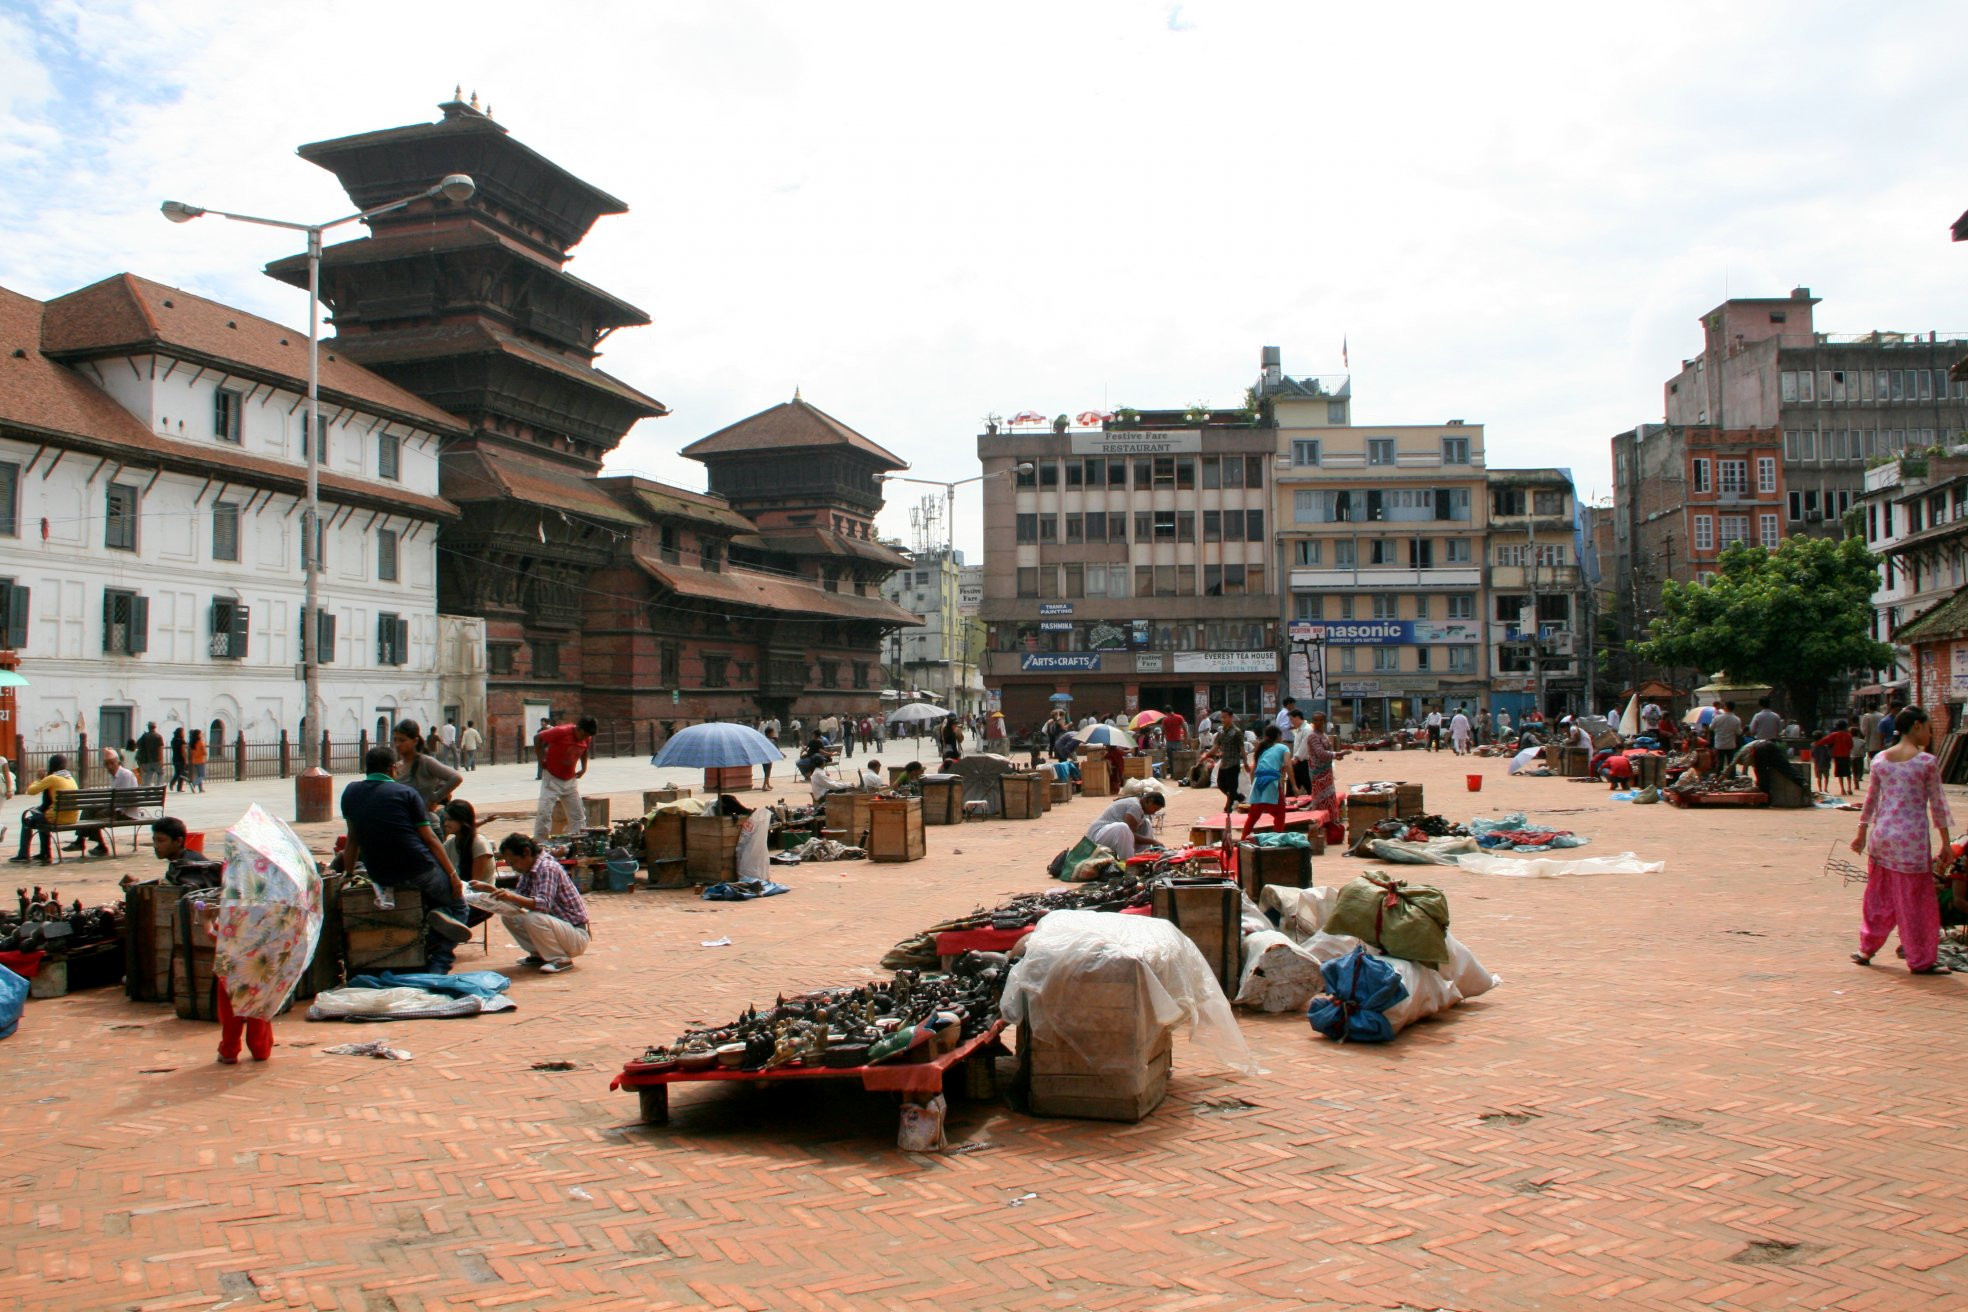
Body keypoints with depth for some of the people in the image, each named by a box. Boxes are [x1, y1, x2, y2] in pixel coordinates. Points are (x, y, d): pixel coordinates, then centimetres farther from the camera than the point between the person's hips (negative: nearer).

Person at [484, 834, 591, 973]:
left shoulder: (548, 868, -20)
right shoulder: (529, 870, 7)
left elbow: (544, 904, -32)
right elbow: (520, 899, 11)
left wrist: (512, 897, -43)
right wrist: (495, 890, -3)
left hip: (577, 934, -9)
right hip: (557, 925, 9)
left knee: (532, 919, -33)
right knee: (507, 916, 2)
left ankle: (561, 959, -14)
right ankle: (539, 955, 11)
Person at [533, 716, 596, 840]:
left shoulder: (587, 738, -4)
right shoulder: (561, 732, -22)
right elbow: (538, 738, -13)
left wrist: (584, 768, 6)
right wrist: (542, 760, -12)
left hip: (571, 780, 6)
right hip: (552, 778, -5)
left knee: (578, 814, 6)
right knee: (544, 812, -10)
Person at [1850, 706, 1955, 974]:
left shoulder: (1879, 759, 5)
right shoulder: (1927, 761, -8)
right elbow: (1937, 804, -4)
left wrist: (1862, 833, 19)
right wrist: (1946, 843, 2)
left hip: (1881, 834, 5)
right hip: (1912, 837, -5)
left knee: (1879, 895, 17)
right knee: (1916, 900, 4)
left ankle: (1867, 948, 23)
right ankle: (1920, 960, 12)